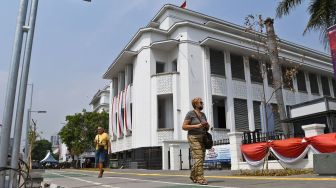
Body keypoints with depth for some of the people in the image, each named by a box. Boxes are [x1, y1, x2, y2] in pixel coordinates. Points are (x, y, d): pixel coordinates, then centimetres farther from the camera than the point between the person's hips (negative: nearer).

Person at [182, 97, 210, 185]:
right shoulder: (190, 113, -7)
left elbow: (207, 128, 19)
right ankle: (200, 178, -11)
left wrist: (207, 125, -5)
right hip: (194, 138, -7)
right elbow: (184, 126, -12)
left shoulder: (203, 114, 14)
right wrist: (196, 126, -19)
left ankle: (193, 175, 24)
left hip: (202, 138, 7)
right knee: (198, 158, -14)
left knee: (201, 158, 7)